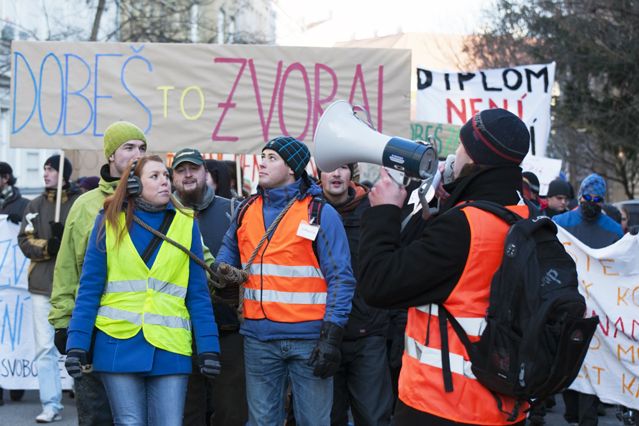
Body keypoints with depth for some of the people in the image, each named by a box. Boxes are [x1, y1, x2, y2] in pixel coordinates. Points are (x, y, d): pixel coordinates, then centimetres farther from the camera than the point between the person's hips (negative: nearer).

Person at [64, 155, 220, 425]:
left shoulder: (186, 224, 5)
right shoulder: (110, 221, 2)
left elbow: (198, 293, 4)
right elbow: (89, 289, 1)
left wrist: (208, 347, -4)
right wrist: (77, 343, -7)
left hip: (170, 348, 1)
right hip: (118, 344, -1)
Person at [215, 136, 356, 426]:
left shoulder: (320, 213, -3)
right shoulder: (246, 210, 11)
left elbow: (340, 279, -6)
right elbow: (229, 248, 29)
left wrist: (332, 337, -14)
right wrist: (223, 269, 4)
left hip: (309, 339, -4)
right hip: (258, 338, 4)